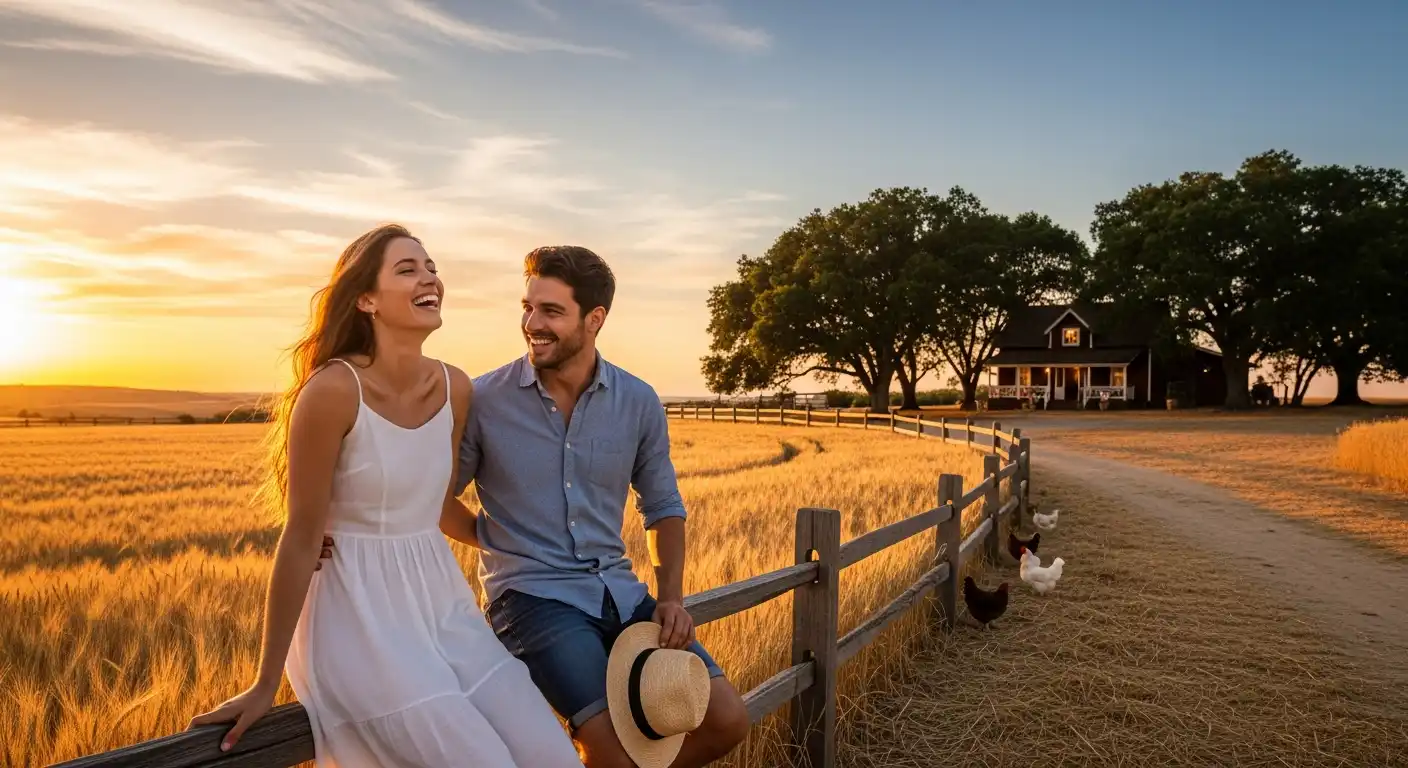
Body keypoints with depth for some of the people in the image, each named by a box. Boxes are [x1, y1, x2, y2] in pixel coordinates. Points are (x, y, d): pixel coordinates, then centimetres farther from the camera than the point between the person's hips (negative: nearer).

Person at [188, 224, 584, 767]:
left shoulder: (455, 388, 1)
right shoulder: (333, 389, -17)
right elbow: (301, 539, -13)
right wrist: (265, 685, -8)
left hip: (443, 606, 6)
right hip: (361, 619, -6)